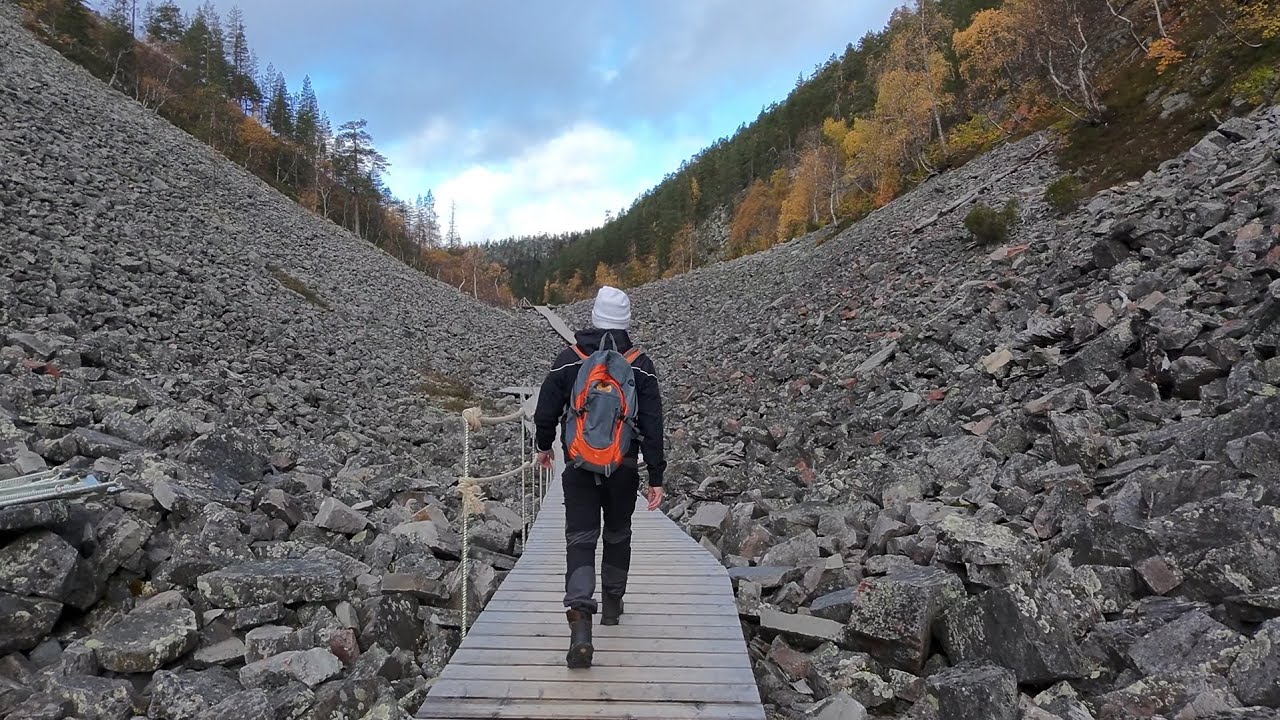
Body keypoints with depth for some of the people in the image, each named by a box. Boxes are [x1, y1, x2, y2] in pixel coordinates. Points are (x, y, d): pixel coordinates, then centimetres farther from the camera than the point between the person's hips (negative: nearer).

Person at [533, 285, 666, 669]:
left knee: (580, 541, 1)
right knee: (618, 536, 21)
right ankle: (612, 605, 37)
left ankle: (580, 625, -14)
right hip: (624, 468, 1)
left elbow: (546, 411, 2)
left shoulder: (568, 360, -5)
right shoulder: (641, 366, -6)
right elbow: (652, 426, -7)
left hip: (580, 468, -1)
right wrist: (656, 478, -2)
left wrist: (544, 446, 21)